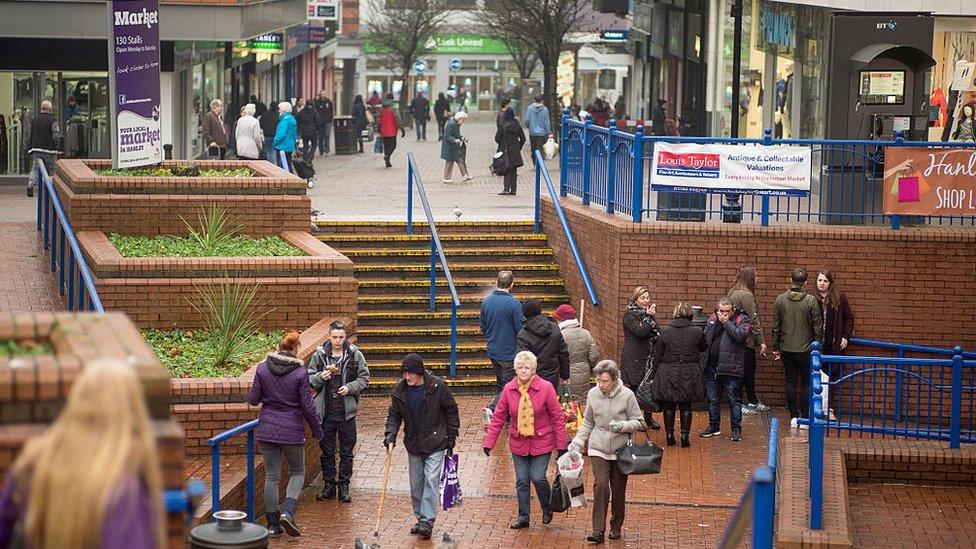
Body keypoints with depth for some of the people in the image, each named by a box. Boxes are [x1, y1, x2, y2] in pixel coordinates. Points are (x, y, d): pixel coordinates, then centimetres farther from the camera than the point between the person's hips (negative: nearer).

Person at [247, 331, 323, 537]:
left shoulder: (262, 368, -3)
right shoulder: (300, 373, -10)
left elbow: (253, 400, 0)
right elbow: (307, 406, -8)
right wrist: (316, 429, 6)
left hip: (267, 429, 3)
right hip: (292, 430, -3)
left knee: (272, 476, 10)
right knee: (297, 471, 15)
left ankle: (273, 524, 11)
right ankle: (288, 511, -6)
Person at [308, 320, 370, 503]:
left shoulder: (355, 355, -2)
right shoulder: (319, 355, 0)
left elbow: (364, 378, 3)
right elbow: (309, 379, 5)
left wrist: (350, 387, -14)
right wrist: (321, 378, -16)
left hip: (347, 412, -1)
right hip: (326, 411, 1)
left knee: (347, 452, 6)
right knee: (326, 451, 9)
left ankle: (344, 486, 15)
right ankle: (329, 485, 20)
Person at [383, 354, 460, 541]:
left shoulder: (437, 387, -14)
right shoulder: (400, 390, -4)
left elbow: (451, 411, -3)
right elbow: (394, 415, 4)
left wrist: (451, 437, -2)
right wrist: (390, 436, -11)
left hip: (435, 443, -5)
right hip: (413, 445, 5)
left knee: (431, 480, -12)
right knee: (416, 483, 10)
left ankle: (427, 521, -14)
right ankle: (420, 518, 22)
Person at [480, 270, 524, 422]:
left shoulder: (486, 301, 0)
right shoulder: (513, 304, -18)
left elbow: (483, 327, 9)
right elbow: (520, 330, -16)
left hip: (492, 351, 6)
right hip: (509, 352, -6)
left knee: (501, 385, 17)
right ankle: (492, 409, -18)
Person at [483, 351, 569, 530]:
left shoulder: (546, 388, -12)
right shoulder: (509, 389, -4)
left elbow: (558, 418, -7)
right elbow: (498, 417, 2)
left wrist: (562, 445, -6)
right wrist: (489, 443, -3)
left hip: (541, 443, -3)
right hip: (518, 443, 3)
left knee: (538, 477, -9)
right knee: (521, 481, 7)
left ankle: (547, 508, 19)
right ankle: (523, 517, 19)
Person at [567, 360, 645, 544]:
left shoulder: (627, 395, -10)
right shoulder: (593, 394, -1)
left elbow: (639, 422, -3)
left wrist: (622, 426, -21)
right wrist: (578, 441, 4)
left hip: (620, 451, -1)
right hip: (598, 449, 1)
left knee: (618, 491, 8)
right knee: (601, 485, -15)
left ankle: (616, 527, 28)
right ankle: (598, 531, -14)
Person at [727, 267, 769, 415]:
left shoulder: (733, 293, 12)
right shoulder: (746, 295, -18)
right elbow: (753, 320, -18)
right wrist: (761, 341, -14)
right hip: (745, 340, -10)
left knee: (750, 370, 17)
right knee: (744, 372, -2)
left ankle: (753, 402, 26)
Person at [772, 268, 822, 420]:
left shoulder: (780, 299, -3)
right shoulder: (811, 301, -10)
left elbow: (776, 326, 2)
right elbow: (817, 327, -6)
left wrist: (775, 348, 10)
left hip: (786, 349, 2)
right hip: (805, 349, -2)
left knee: (790, 383, 8)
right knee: (806, 384, 7)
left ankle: (793, 416, 9)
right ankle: (804, 417, 5)